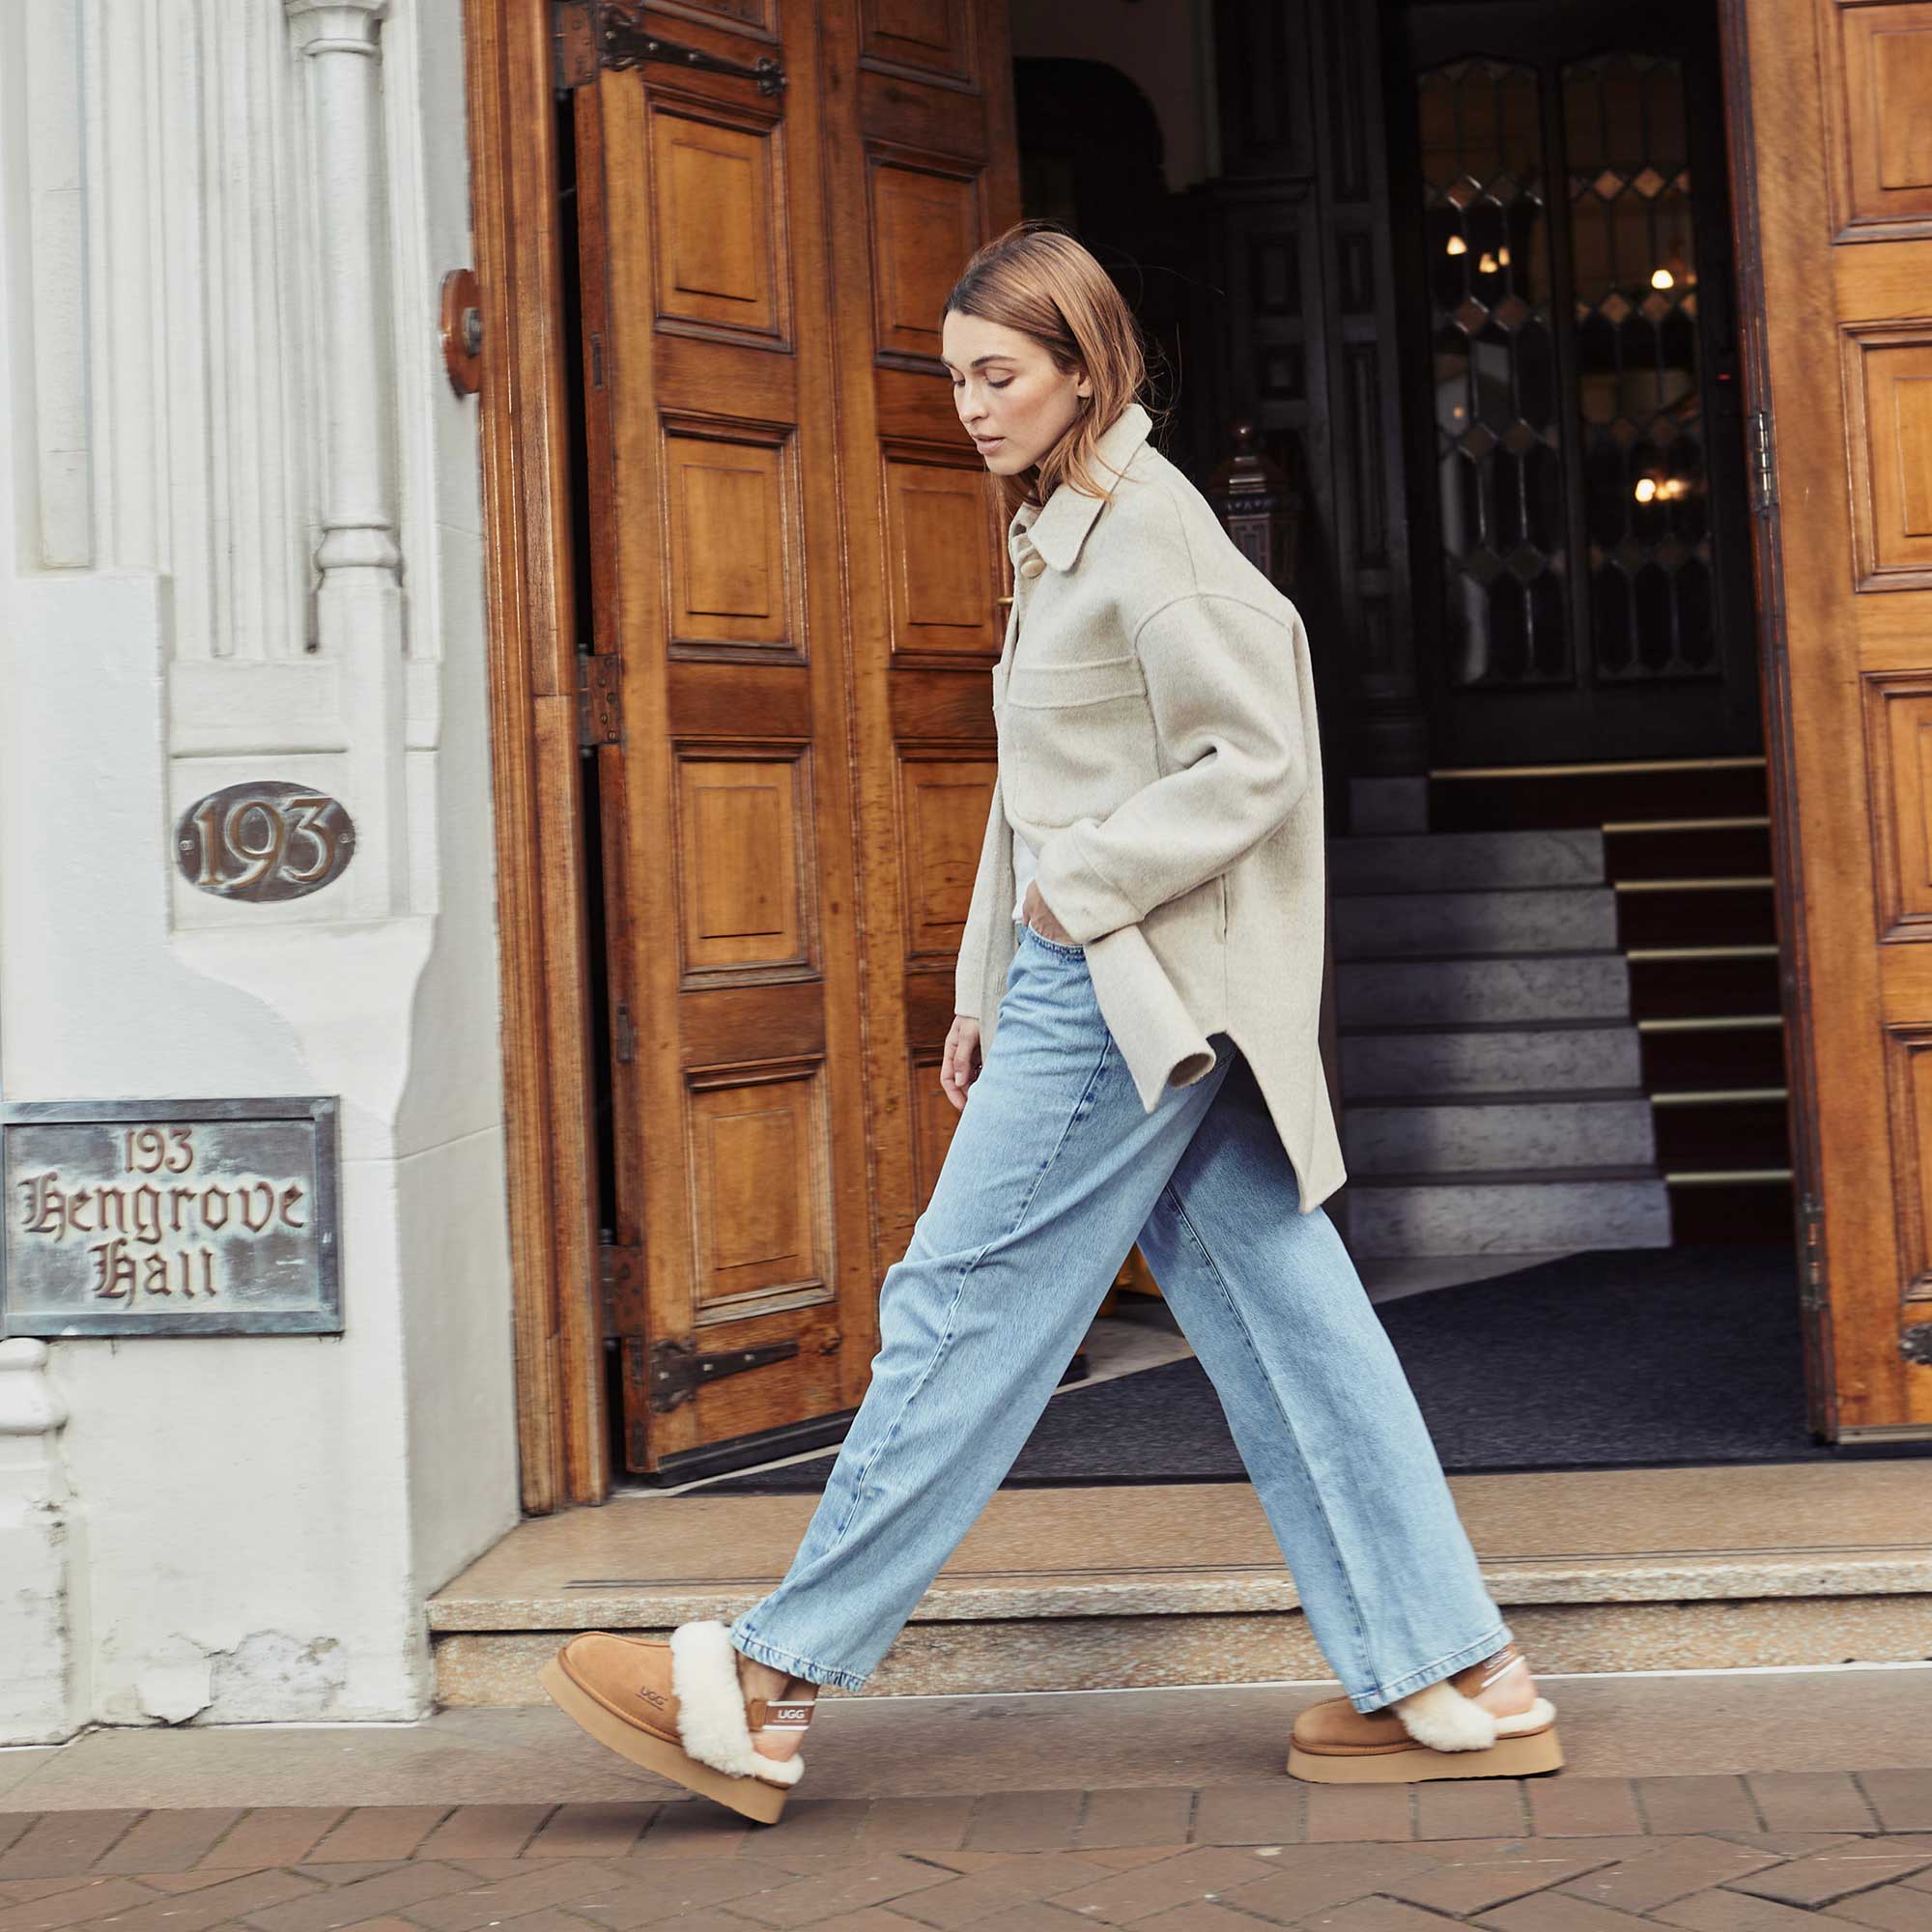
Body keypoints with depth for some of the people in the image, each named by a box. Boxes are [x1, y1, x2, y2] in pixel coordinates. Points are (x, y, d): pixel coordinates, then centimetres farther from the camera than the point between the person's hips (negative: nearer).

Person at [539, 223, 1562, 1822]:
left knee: (965, 1305, -5)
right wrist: (990, 986, 19)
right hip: (1088, 977, 10)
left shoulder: (1148, 522, -11)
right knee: (1276, 1313, 8)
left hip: (1131, 987, -10)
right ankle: (1452, 1685, 13)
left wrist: (1078, 889, -14)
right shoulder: (1061, 535, 18)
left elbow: (1255, 761, -16)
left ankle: (767, 1688, 4)